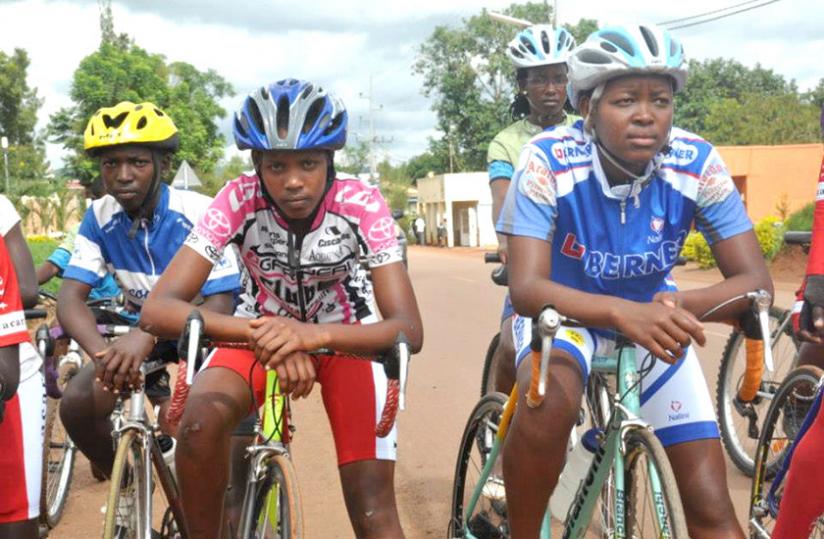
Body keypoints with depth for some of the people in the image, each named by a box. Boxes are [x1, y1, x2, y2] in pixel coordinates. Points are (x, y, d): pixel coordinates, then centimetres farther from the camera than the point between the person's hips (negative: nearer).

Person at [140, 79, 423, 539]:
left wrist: (314, 334, -52)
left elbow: (409, 329, -33)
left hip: (346, 335, 0)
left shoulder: (362, 203, -27)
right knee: (200, 423, -30)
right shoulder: (240, 200, -25)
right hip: (264, 329, 1)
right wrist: (261, 334, -49)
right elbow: (158, 309, -33)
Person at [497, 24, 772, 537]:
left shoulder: (698, 163, -20)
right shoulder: (548, 161, -26)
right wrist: (622, 312, -51)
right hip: (566, 316, -2)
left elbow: (756, 279, -20)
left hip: (653, 321, 3)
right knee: (548, 403, -37)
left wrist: (682, 305, -42)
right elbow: (527, 288, -33)